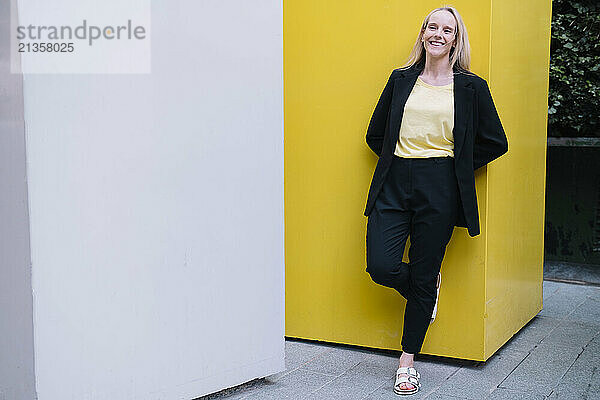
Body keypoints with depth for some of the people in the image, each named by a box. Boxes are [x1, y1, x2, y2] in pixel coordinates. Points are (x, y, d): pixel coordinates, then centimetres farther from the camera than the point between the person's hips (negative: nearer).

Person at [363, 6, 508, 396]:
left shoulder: (471, 86, 4)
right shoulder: (401, 79, 10)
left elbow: (495, 142, 7)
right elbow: (375, 133, 17)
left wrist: (457, 167, 6)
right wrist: (398, 161, 11)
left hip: (439, 188, -2)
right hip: (394, 183, 2)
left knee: (423, 276, 3)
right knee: (381, 266, -9)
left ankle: (408, 359, 20)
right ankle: (426, 291, 27)